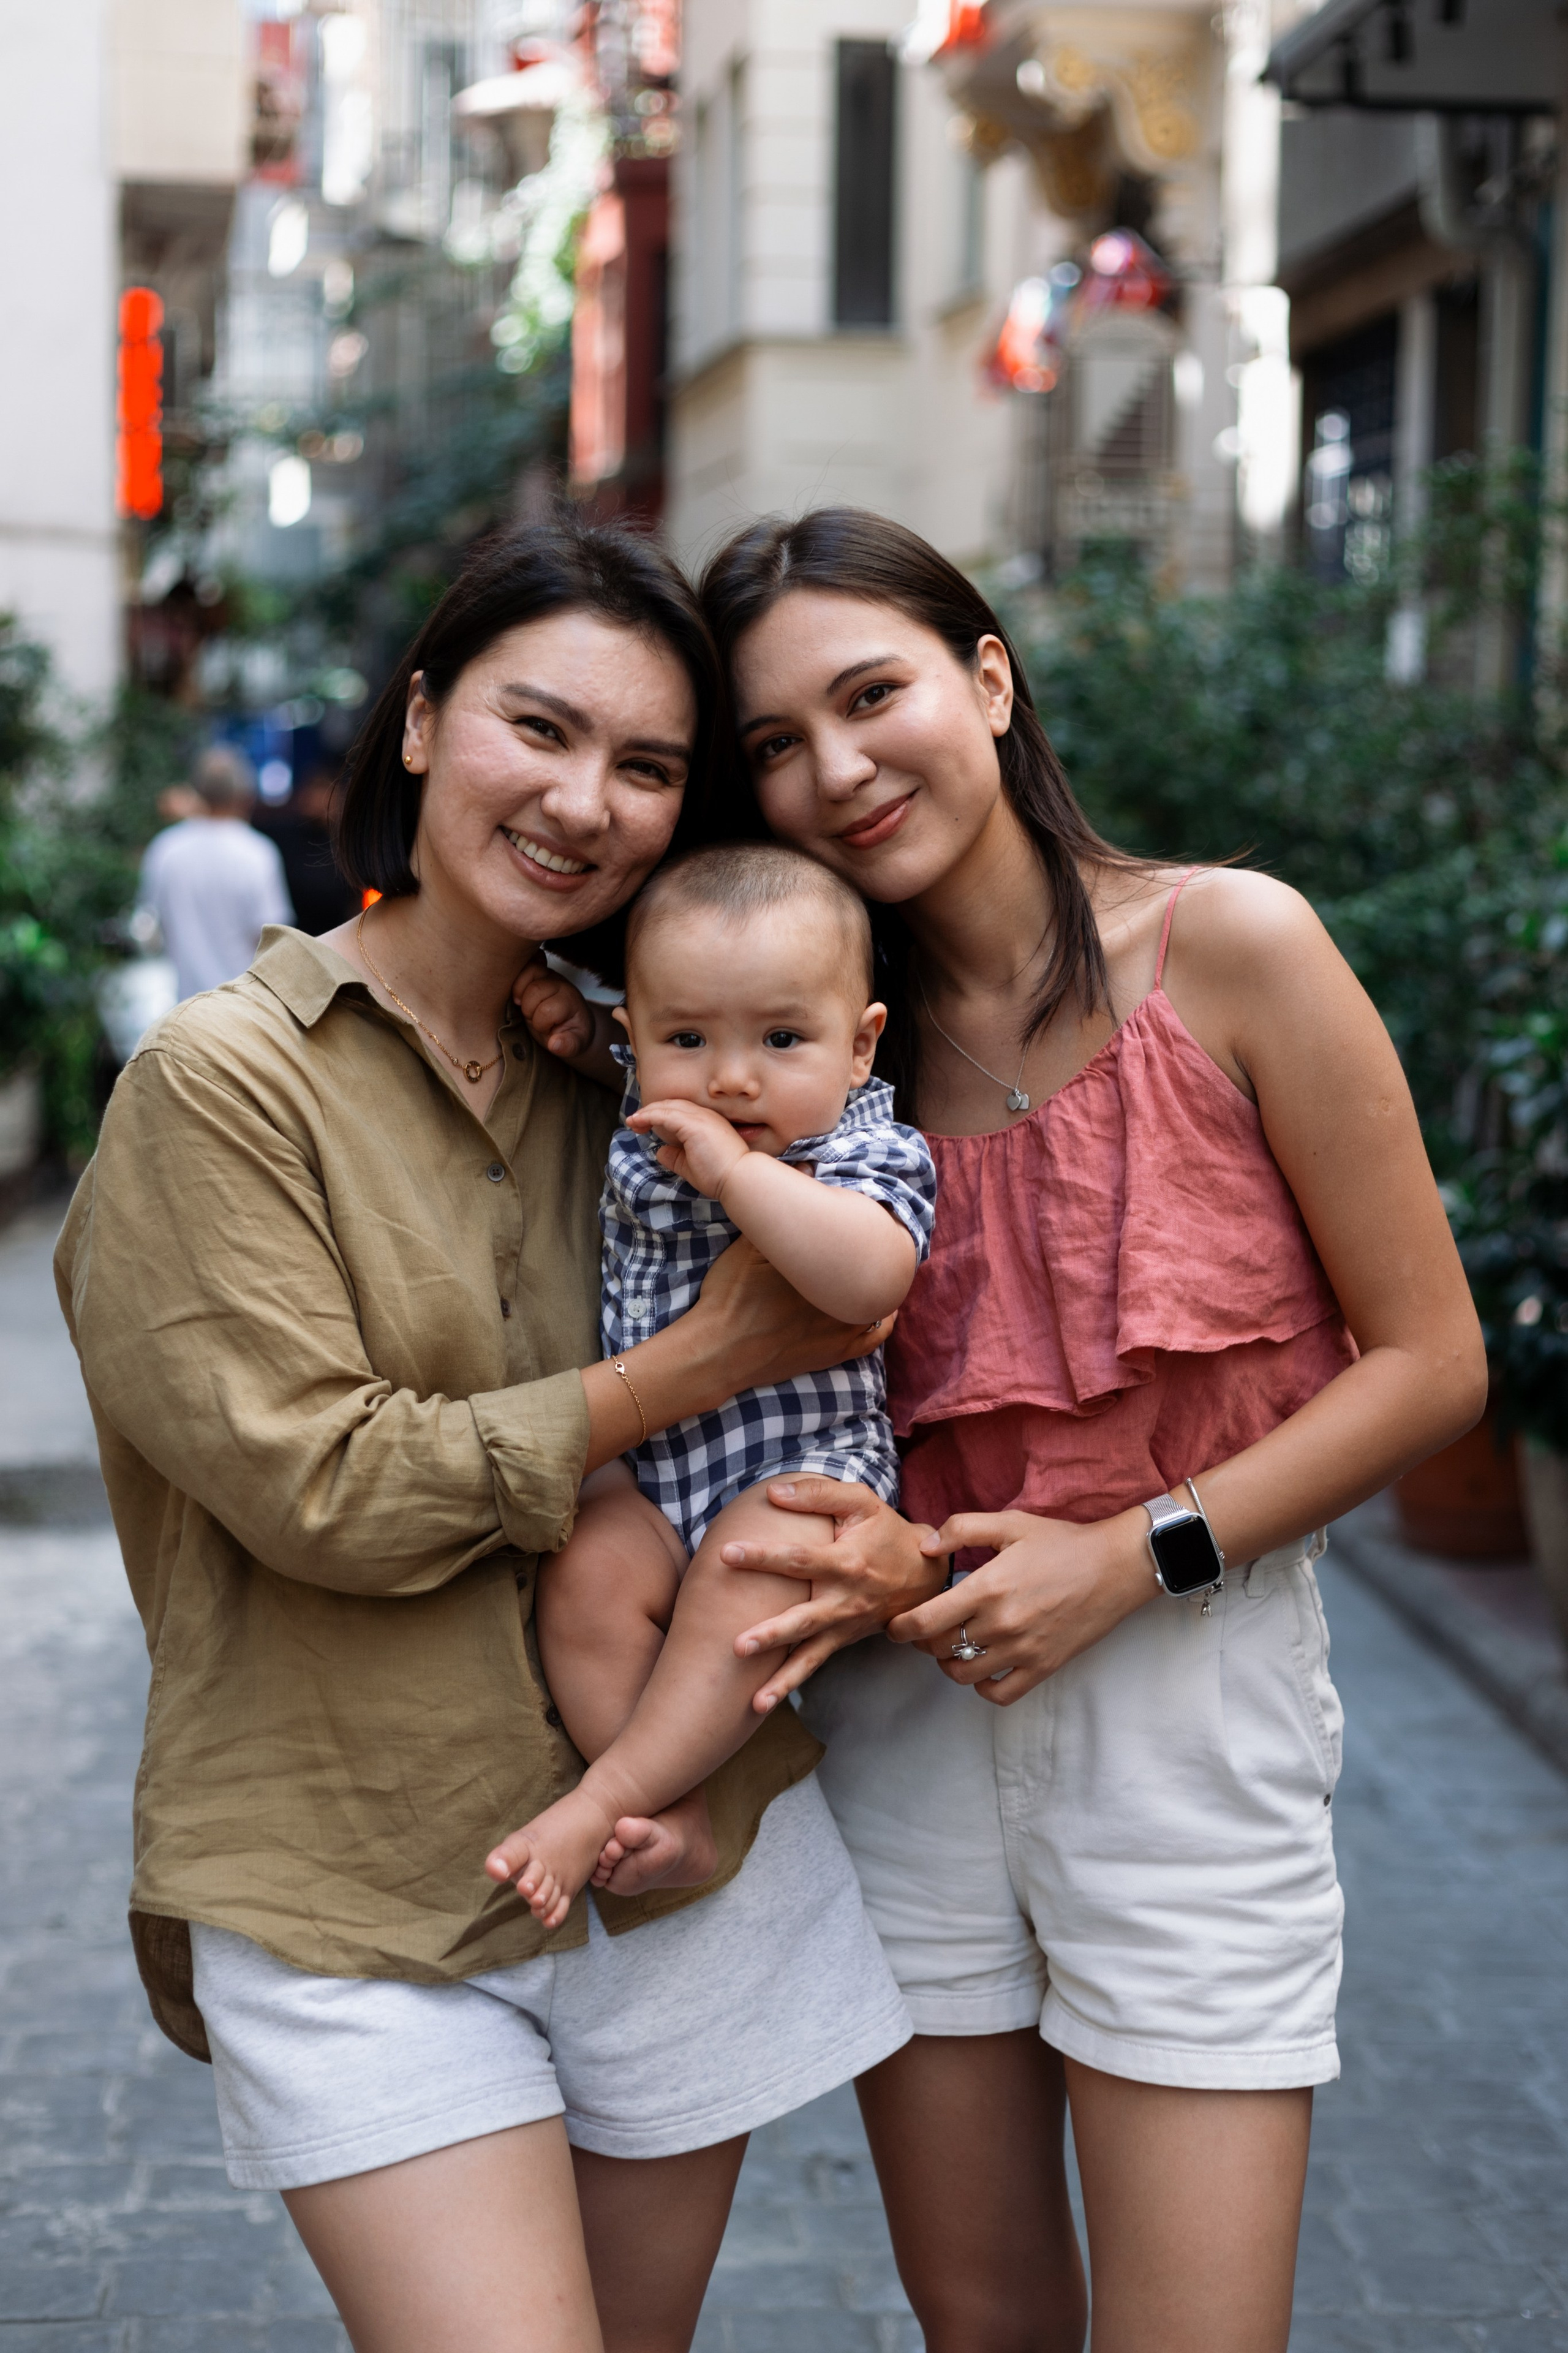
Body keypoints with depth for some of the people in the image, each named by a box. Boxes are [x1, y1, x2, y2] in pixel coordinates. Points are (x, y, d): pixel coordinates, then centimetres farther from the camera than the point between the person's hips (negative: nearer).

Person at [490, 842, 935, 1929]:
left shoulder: (874, 1153, -11)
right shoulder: (637, 1124, 4)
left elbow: (868, 1278, -34)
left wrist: (733, 1168, -30)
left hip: (805, 1457, -5)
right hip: (646, 1455, 5)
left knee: (742, 1577, -32)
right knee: (588, 1574, -22)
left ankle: (603, 1800, -24)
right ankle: (678, 1818, -16)